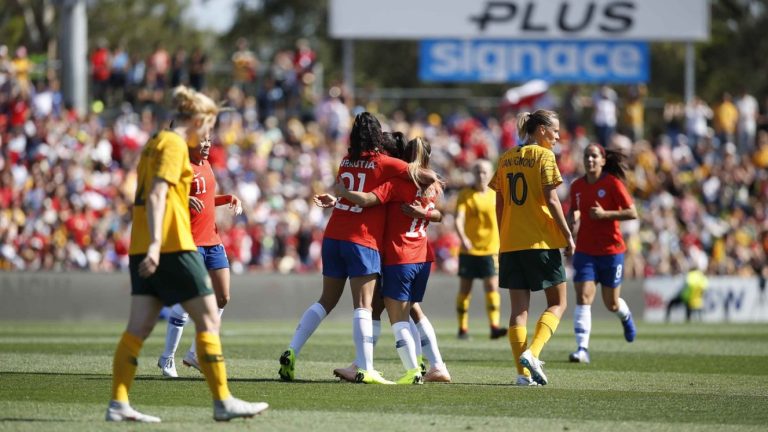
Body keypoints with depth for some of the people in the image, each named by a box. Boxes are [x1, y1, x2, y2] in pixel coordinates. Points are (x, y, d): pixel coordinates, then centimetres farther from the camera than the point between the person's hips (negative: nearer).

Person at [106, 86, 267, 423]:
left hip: (142, 249, 9)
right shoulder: (174, 145, -8)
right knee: (208, 319, -3)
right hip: (172, 244, -9)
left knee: (139, 327, 3)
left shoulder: (154, 144, 20)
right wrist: (155, 243, -27)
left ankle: (118, 404, -4)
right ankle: (223, 401, -4)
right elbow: (156, 195, -19)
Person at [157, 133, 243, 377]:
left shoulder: (205, 164, 15)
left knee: (222, 298, 6)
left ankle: (196, 353, 16)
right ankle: (167, 358, 3)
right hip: (190, 242, -9)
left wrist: (229, 199, 13)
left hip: (212, 241, 9)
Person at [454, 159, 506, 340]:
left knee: (492, 287, -11)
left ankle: (494, 326, -16)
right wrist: (463, 238, -33)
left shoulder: (496, 195, 5)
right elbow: (458, 219, -15)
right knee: (465, 289, 4)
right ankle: (463, 328, 14)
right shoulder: (465, 195, -3)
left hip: (490, 250, 1)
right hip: (468, 250, -1)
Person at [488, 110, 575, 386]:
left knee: (519, 307, 5)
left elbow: (499, 205, 13)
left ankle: (524, 372, -1)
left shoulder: (506, 159, 12)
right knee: (557, 303, 5)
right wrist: (568, 235, -7)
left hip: (510, 243, 6)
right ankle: (532, 353, -16)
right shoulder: (543, 156, -5)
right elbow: (551, 200, -12)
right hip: (541, 241, -6)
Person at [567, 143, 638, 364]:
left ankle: (626, 316, 46)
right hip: (585, 251, 3)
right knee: (583, 298, -14)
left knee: (611, 304, 9)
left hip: (611, 250, -2)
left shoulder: (612, 184, -9)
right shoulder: (577, 186, 3)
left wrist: (605, 214, -22)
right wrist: (572, 220, -3)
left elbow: (632, 213, -12)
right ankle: (582, 348, -17)